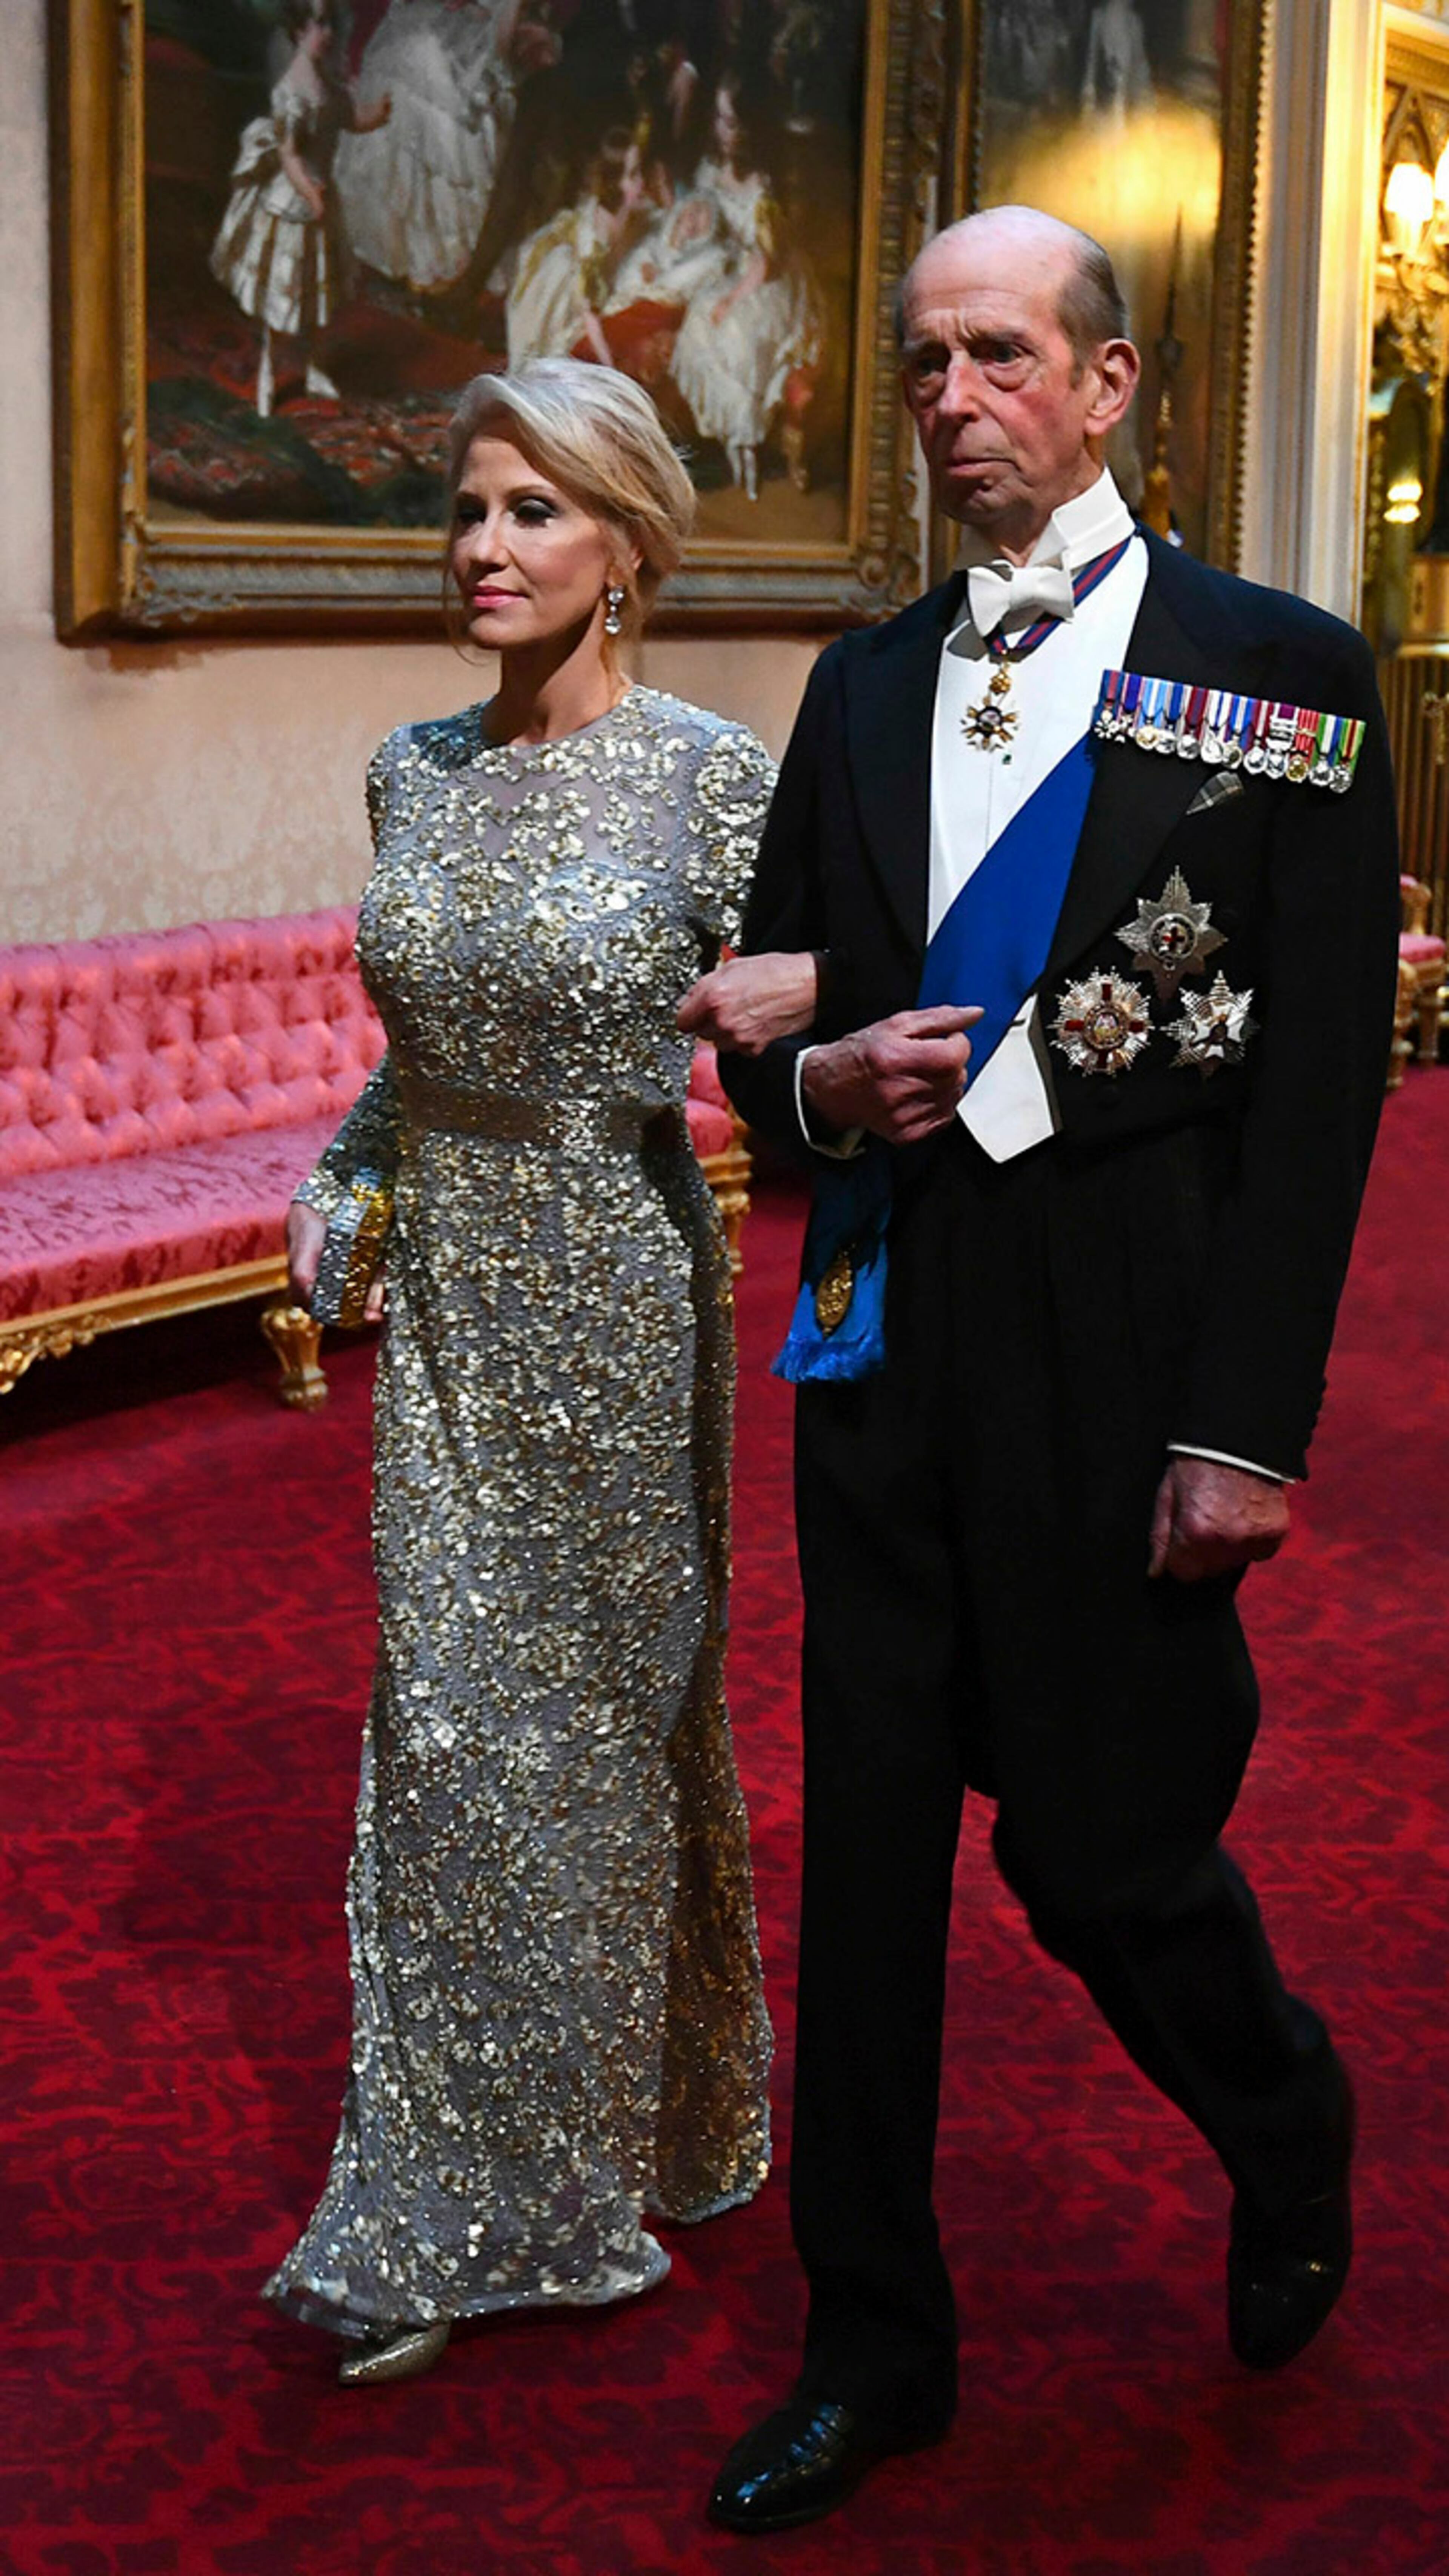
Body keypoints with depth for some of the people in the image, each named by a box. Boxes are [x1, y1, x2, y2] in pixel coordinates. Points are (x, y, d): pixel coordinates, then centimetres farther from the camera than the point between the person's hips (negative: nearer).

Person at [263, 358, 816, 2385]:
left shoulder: (713, 776, -11)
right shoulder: (415, 774, 5)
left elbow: (791, 1031, -6)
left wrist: (769, 1028, -27)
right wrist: (334, 1186, 5)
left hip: (618, 1289, -4)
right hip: (445, 1299, 5)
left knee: (615, 1704, 10)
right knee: (452, 1722, 6)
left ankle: (636, 2139, 30)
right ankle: (461, 2214, 19)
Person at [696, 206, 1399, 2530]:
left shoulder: (1279, 673, -4)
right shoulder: (863, 685, 11)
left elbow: (1321, 1077, -9)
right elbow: (761, 1017, 17)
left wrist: (1247, 1431, -14)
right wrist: (826, 1085, -8)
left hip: (1123, 1366, -4)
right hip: (885, 1355, 5)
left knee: (1106, 1854, 3)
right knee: (868, 1850, 9)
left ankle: (1288, 2130, 37)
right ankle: (876, 2343, 25)